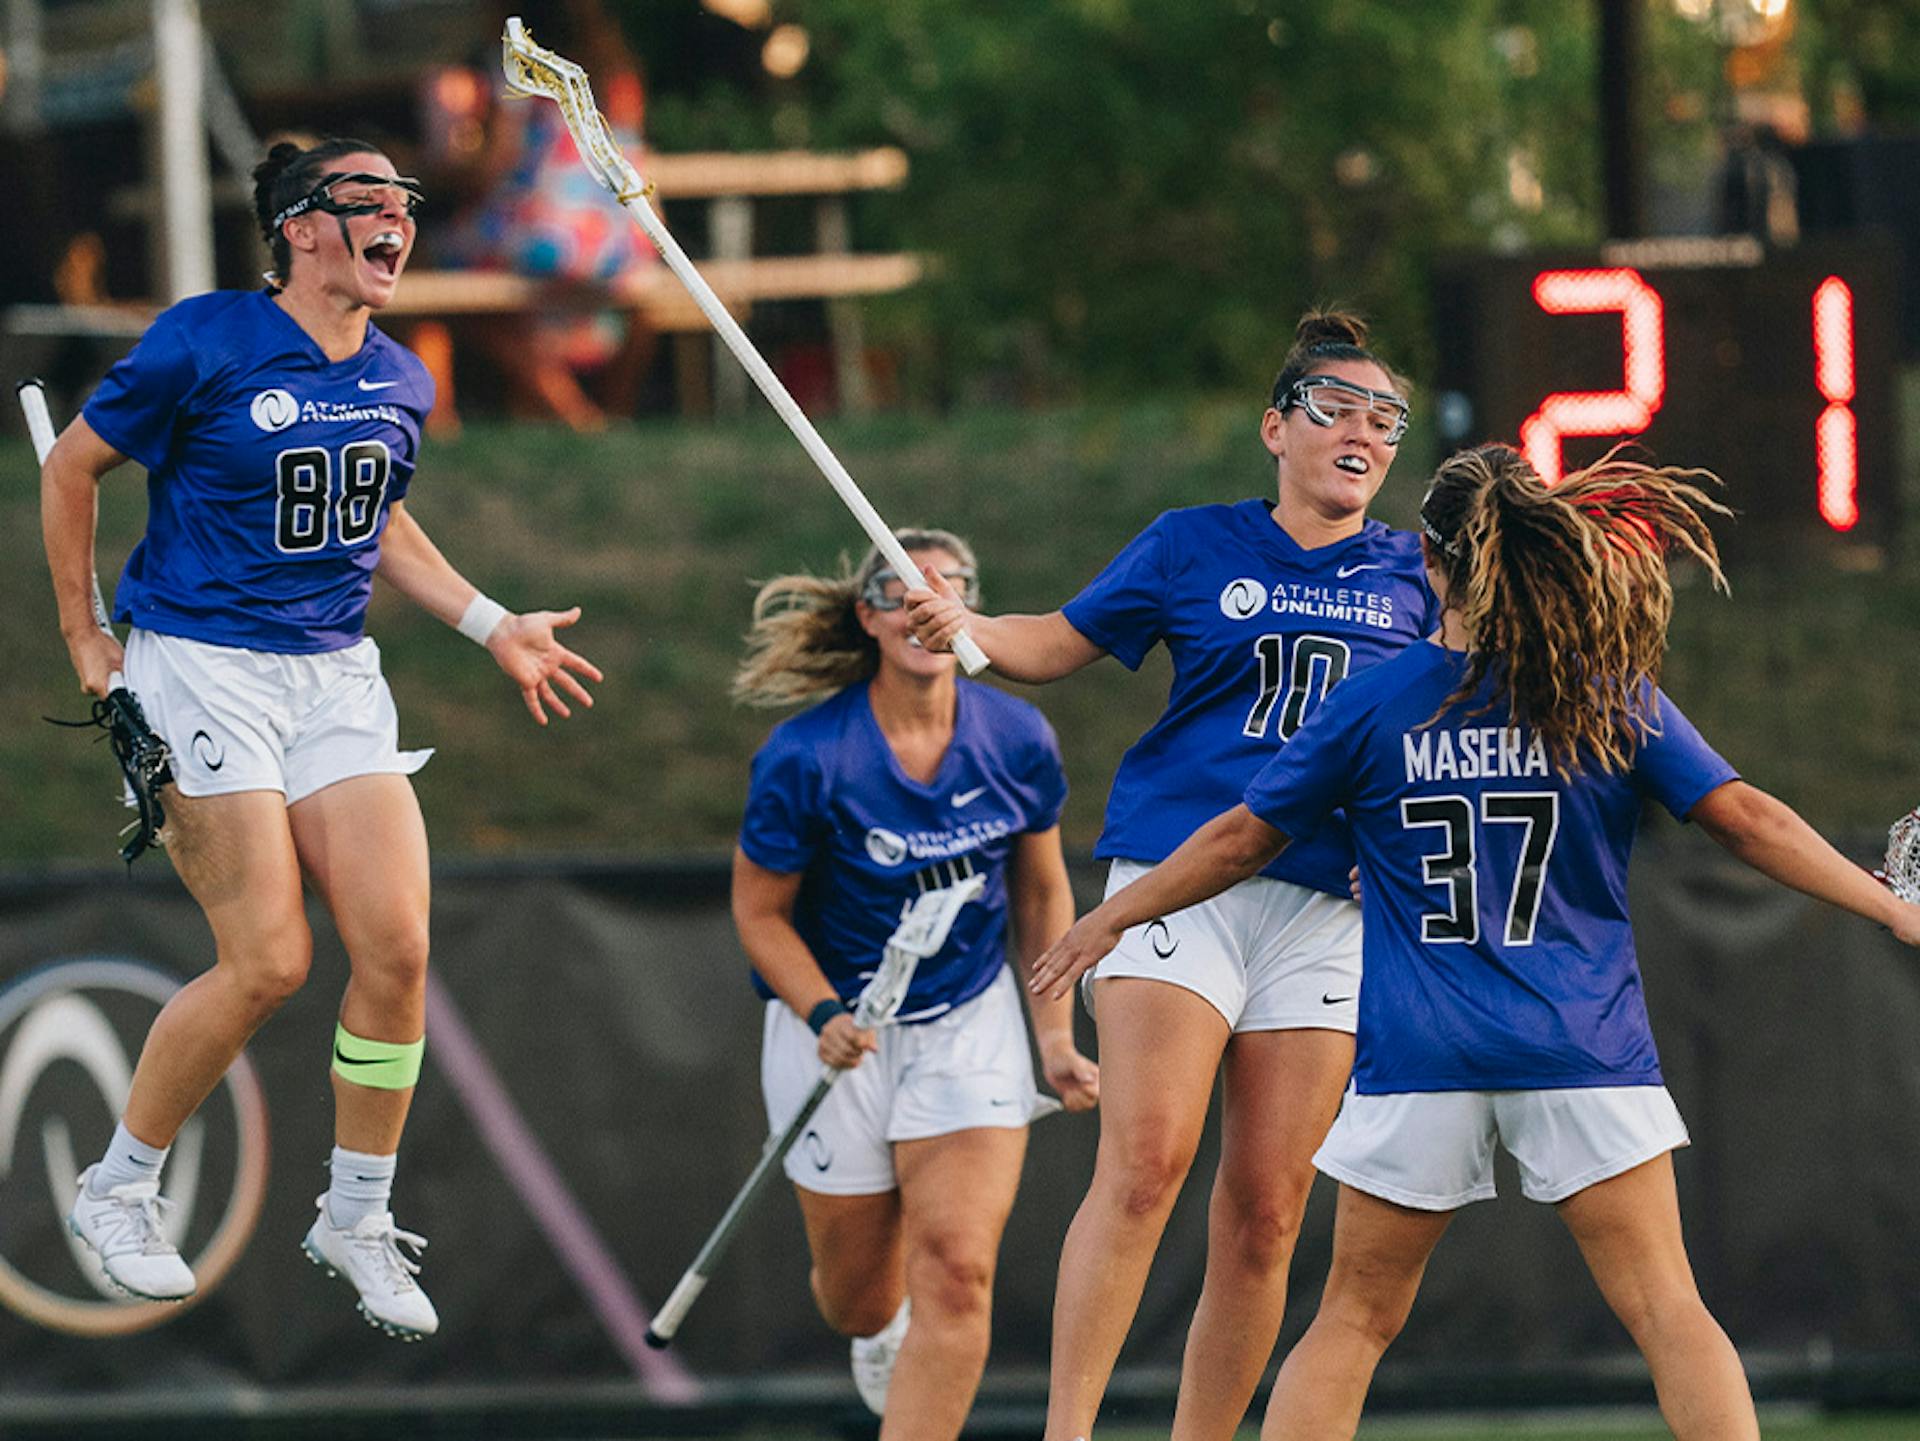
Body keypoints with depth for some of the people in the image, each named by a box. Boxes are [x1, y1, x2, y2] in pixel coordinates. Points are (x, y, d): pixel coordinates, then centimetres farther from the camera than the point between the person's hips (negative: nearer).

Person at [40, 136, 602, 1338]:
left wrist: (494, 625, 17)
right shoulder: (205, 342, -10)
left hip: (336, 675, 6)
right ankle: (120, 1188, 10)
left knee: (397, 946, -8)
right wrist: (85, 637, 2)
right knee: (269, 964, -12)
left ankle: (357, 1219, 11)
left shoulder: (400, 382, 8)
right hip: (202, 665, -6)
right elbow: (73, 465, 1)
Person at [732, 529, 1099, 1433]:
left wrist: (1055, 1035, 5)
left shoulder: (1018, 740, -8)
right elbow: (760, 910, -8)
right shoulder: (807, 756, -18)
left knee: (957, 1272, -17)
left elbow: (1041, 893, 7)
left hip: (971, 1020, 1)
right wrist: (824, 1017, -23)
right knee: (861, 1300, 11)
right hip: (839, 1032, -1)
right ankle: (880, 1334, 51)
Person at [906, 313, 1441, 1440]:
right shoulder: (1195, 546, 9)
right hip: (1177, 876, -2)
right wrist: (962, 625, -1)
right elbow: (1062, 644, 17)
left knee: (1265, 1216, -1)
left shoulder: (1413, 576, 13)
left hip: (1327, 903, 2)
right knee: (1145, 1163, -19)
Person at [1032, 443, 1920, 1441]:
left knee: (1356, 1319, 10)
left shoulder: (1373, 705, 1)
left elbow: (1241, 839, 9)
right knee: (1665, 1309, -2)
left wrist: (1108, 918, 23)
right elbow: (1744, 818, -4)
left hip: (1418, 1060, 1)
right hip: (1585, 1056, -1)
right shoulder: (1614, 697, 0)